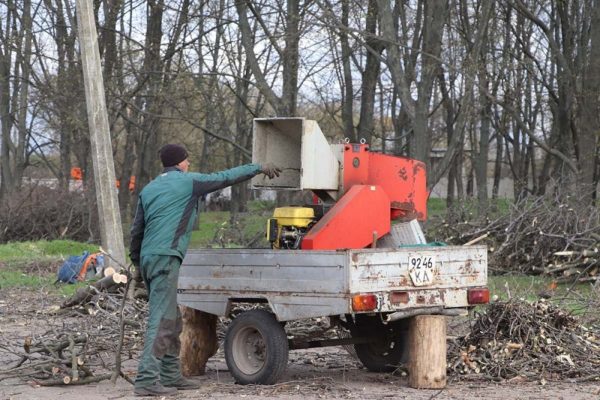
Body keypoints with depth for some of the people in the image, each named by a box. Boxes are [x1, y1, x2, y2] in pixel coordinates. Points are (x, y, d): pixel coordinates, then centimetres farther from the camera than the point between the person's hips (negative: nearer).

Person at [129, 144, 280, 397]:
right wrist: (258, 168, 16)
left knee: (172, 321, 15)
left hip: (148, 257, 8)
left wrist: (136, 261, 29)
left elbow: (136, 230, 20)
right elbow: (226, 178, 7)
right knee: (161, 321, -12)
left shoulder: (148, 189, 20)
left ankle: (171, 376, 17)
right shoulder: (188, 181, 1)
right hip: (166, 257, -8)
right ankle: (147, 380, -19)